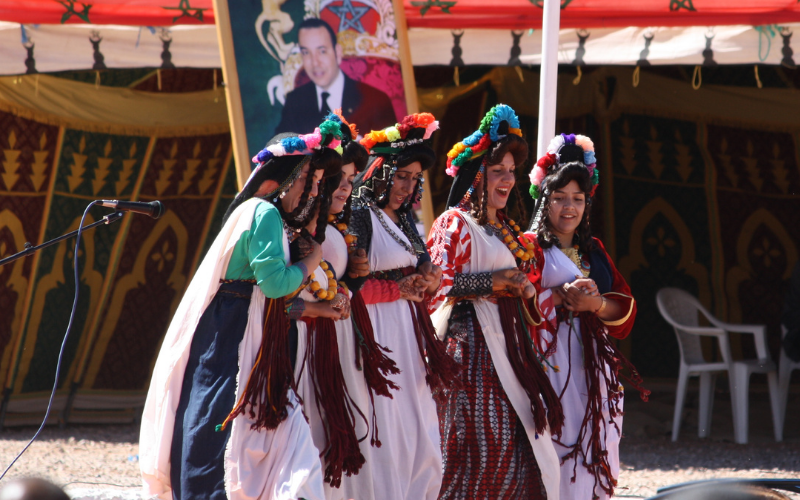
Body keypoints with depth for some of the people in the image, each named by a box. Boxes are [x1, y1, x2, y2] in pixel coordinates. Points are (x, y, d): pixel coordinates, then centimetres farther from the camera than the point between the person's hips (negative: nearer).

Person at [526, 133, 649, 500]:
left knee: (595, 454, 1)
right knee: (556, 448, -13)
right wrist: (562, 298, -21)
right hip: (551, 358, -6)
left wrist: (598, 304, -9)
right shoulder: (530, 246, 3)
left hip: (593, 363, 6)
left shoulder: (594, 250, 20)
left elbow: (626, 306, 11)